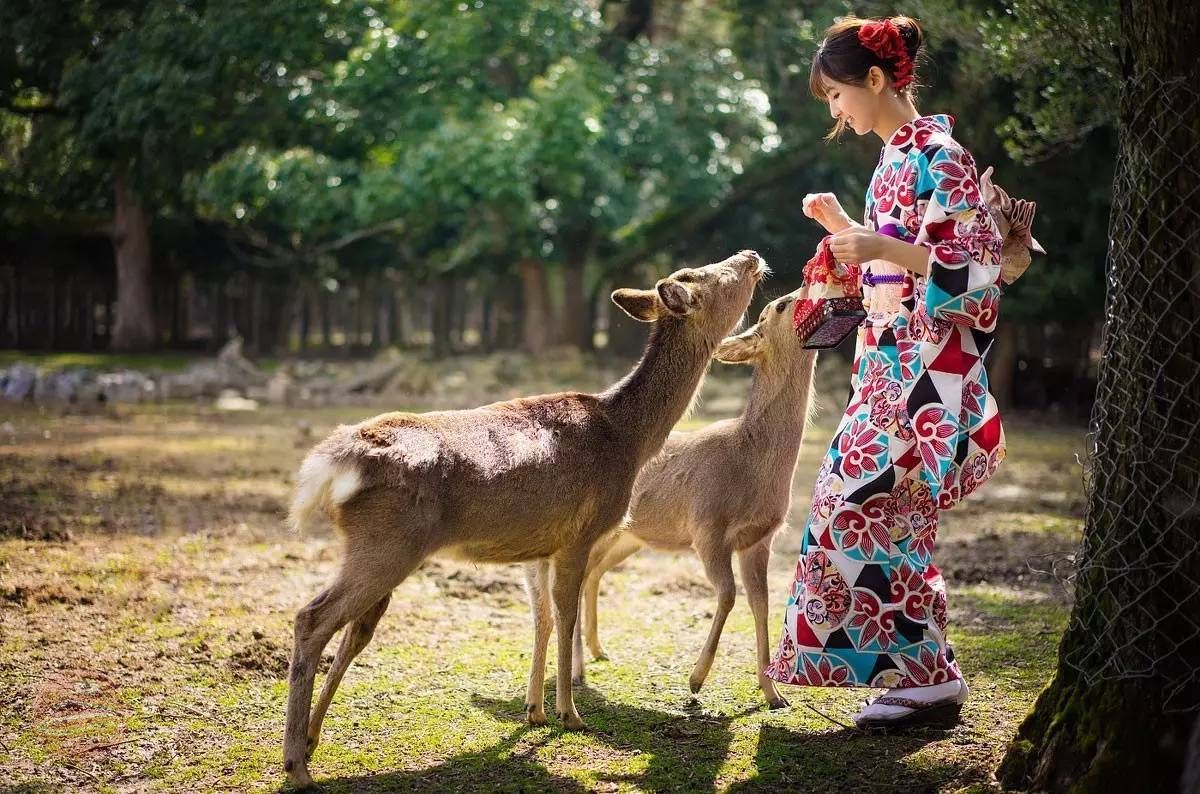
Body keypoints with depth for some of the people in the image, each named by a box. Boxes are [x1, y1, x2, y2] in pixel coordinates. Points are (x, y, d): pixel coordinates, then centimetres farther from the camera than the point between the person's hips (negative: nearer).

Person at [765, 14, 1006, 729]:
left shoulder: (937, 155, -13)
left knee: (862, 505, -11)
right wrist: (843, 227, 13)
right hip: (891, 364, 10)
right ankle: (918, 672, 15)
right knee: (887, 516, 9)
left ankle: (928, 676, -3)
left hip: (927, 368, -9)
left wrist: (881, 248, -25)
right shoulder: (895, 159, 15)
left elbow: (979, 264, -18)